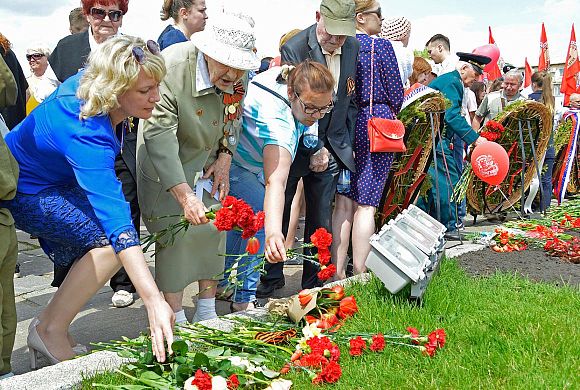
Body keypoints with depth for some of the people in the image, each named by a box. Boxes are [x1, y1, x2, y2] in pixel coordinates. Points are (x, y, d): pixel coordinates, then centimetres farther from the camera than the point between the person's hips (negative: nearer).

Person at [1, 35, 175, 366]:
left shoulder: (85, 84, -16)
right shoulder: (87, 134, -39)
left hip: (56, 181, 9)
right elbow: (116, 220, -46)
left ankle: (50, 328, 7)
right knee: (112, 239, -24)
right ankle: (51, 331, -11)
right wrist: (154, 301, -50)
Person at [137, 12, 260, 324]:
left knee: (214, 227, 1)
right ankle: (177, 321, 0)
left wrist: (225, 157, -5)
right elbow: (159, 134, -36)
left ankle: (207, 313, 12)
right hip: (165, 160, -5)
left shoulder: (239, 74, -15)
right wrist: (184, 194, -42)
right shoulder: (171, 67, -33)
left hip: (209, 159, 5)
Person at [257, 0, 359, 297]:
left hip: (331, 147, 4)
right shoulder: (295, 49, -18)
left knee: (321, 218, 8)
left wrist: (346, 144, 7)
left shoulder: (354, 48, -1)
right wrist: (314, 149, -15)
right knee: (278, 212, 6)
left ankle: (314, 282, 19)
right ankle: (272, 277, 21)